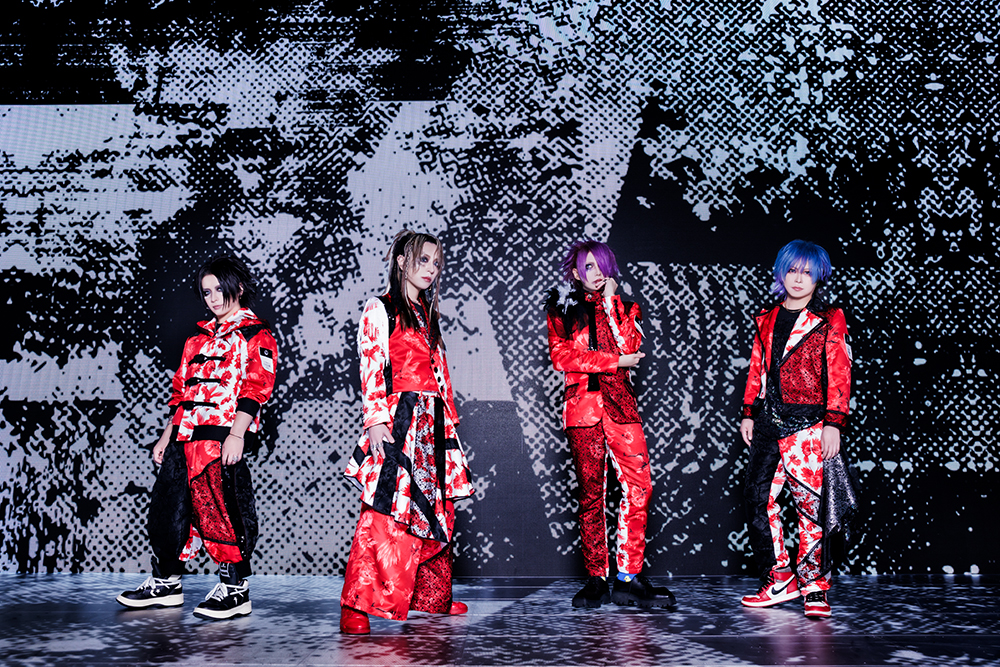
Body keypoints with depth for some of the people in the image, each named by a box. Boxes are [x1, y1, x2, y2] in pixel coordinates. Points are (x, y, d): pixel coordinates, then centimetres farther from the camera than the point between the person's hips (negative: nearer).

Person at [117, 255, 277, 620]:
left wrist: (237, 434, -20)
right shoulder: (201, 337, 23)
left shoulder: (256, 334, -1)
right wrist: (167, 435, 20)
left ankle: (235, 588, 0)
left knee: (222, 506, -9)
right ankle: (165, 582, 22)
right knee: (168, 503, 9)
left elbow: (254, 390, -11)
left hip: (223, 435, -8)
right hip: (186, 435, 8)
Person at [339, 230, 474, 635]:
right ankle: (357, 604, -13)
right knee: (385, 512, -14)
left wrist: (448, 421, 16)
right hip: (396, 420, -8)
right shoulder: (379, 310, 1)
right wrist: (375, 419, -18)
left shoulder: (428, 316, 22)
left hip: (432, 424, 8)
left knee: (436, 510, 10)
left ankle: (431, 597, 21)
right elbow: (370, 369, -8)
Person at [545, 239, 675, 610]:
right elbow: (561, 356, -2)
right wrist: (615, 361, -5)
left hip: (620, 405, 1)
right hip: (583, 404, -1)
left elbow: (628, 346, -1)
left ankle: (629, 579, -9)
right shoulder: (562, 310, 13)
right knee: (591, 493, -2)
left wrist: (610, 303, 0)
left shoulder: (625, 308, 17)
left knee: (639, 486, -13)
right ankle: (596, 579, 4)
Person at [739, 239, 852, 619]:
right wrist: (749, 413, 14)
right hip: (768, 423, 5)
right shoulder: (767, 320, 16)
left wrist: (833, 423, -10)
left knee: (809, 502, -5)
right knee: (758, 499, 1)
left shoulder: (829, 320, 2)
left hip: (808, 424, -5)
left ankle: (813, 586, 5)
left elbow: (838, 374, -3)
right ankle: (778, 579, 11)